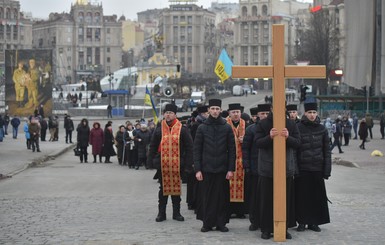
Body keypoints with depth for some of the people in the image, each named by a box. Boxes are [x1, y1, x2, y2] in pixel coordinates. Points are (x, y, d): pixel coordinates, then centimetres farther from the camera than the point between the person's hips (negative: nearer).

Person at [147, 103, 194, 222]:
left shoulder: (182, 129, 0)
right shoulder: (159, 130, 5)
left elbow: (189, 147, 0)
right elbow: (153, 147, 8)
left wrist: (188, 164, -6)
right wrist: (150, 161, 1)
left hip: (177, 165, -1)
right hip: (162, 164, 1)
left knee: (176, 188, 7)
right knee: (163, 188, 7)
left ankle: (176, 213, 16)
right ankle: (161, 213, 13)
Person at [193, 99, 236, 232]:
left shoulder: (227, 128, 4)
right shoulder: (202, 128, 3)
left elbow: (232, 150, 3)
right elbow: (197, 150, 3)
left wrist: (231, 169, -4)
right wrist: (197, 169, -4)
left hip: (222, 169, 0)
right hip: (206, 169, 0)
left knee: (222, 196, 2)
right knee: (206, 197, 2)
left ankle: (221, 223, 11)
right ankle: (207, 223, 10)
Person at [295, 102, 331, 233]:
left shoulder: (322, 129, 5)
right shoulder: (298, 128, -2)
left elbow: (327, 151, 5)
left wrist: (327, 170, 0)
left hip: (317, 168, 2)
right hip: (302, 168, -2)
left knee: (317, 196, 5)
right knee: (302, 196, 2)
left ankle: (314, 222, 15)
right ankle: (302, 222, 12)